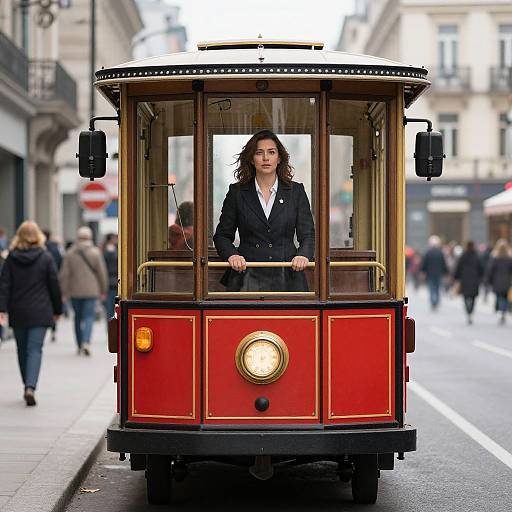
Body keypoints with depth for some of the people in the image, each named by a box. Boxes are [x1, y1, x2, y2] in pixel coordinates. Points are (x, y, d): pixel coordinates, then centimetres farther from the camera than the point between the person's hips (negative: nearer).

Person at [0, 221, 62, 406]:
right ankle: (30, 387, -20)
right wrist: (57, 309, 9)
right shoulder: (45, 257, -4)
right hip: (39, 312, -2)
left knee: (22, 349, 15)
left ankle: (28, 386, 24)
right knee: (35, 349, -4)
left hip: (18, 312, 2)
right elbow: (54, 285, -1)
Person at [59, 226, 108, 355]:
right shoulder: (95, 252, -4)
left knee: (78, 317, 14)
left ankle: (80, 346, 20)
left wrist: (64, 293, 7)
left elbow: (64, 275, 0)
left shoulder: (70, 254, 1)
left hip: (75, 291, 2)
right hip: (91, 291, -2)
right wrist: (103, 290, 9)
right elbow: (102, 273, -1)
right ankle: (86, 342, -23)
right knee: (89, 316, -3)